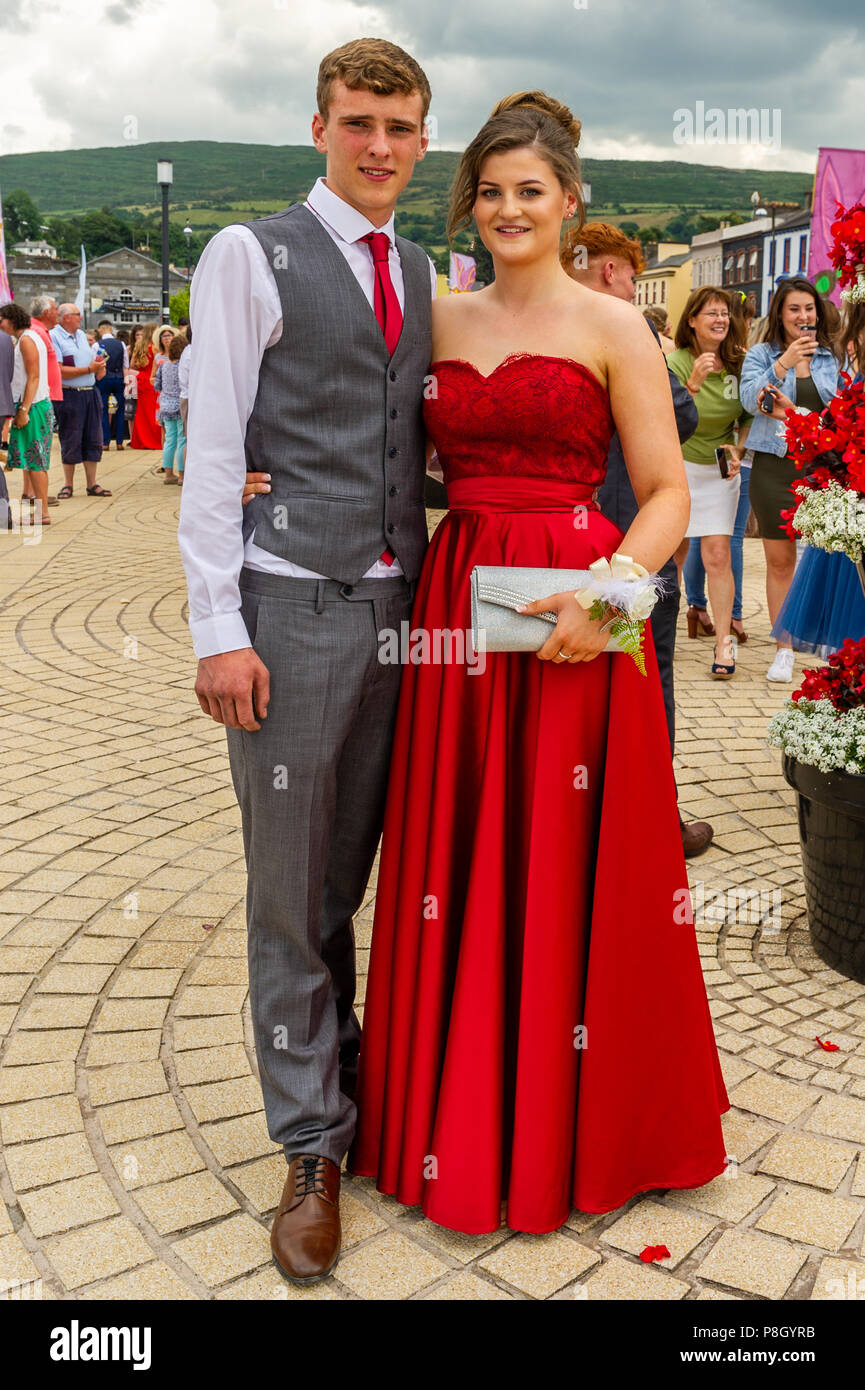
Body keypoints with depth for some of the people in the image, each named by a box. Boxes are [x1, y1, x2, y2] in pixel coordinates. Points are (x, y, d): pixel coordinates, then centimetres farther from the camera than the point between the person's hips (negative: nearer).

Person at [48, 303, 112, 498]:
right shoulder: (54, 337, -6)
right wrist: (89, 369, -14)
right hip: (70, 395, -7)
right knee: (70, 442, -1)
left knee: (93, 440, 6)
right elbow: (60, 371, -16)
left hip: (90, 393, 7)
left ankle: (92, 484, 13)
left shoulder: (81, 335, 18)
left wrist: (99, 366, 1)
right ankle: (68, 485, 10)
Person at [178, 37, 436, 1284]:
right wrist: (218, 631, -12)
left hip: (396, 605, 5)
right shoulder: (251, 257, -1)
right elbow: (212, 449, -6)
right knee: (291, 890, 2)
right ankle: (313, 1148, 14)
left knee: (350, 871, 13)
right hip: (290, 607, -5)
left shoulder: (423, 276, 16)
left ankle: (339, 1075, 30)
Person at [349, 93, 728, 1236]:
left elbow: (667, 494, -3)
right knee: (458, 862, 8)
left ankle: (571, 1128, 22)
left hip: (572, 617, -4)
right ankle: (459, 1114, 26)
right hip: (453, 604, 4)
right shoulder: (438, 321, 13)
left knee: (568, 869, 3)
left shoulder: (611, 327, 0)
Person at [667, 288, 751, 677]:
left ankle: (724, 641, -2)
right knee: (672, 555, 6)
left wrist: (738, 449, -5)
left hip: (719, 470, 2)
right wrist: (693, 383, -39)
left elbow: (748, 417, 12)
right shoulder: (675, 363, -11)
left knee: (717, 555, -6)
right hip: (676, 466, -2)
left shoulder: (738, 363, 0)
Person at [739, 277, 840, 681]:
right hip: (775, 467, -1)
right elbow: (751, 400, -11)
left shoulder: (833, 357, 11)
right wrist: (784, 363, -23)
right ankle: (783, 649, 13)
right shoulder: (761, 355, 5)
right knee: (780, 560, 4)